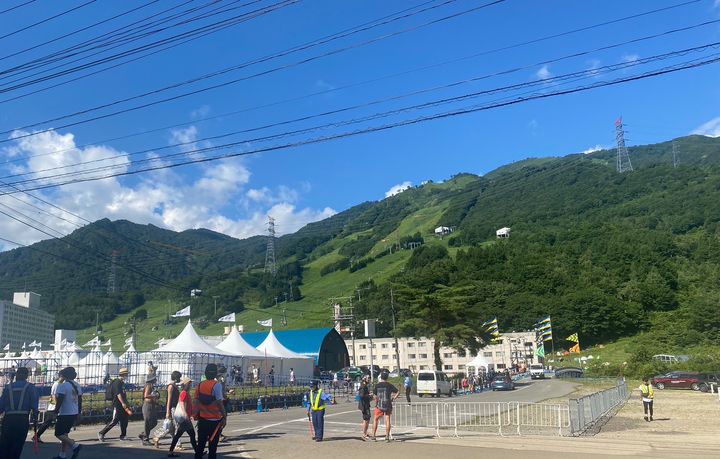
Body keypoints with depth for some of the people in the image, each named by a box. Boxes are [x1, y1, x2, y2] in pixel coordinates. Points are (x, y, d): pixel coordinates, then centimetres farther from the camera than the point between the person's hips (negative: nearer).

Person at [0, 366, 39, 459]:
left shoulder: (8, 387, 9)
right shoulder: (30, 387, 2)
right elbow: (34, 405, -4)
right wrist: (35, 419, 0)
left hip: (8, 419, 2)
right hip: (23, 419, -2)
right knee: (18, 444, 4)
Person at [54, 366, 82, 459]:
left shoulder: (63, 385, -14)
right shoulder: (77, 385, 10)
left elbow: (60, 400, -19)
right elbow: (80, 399, 14)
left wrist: (55, 412, -12)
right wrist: (79, 412, 20)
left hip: (64, 414, -8)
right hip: (74, 414, 8)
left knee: (58, 434, -1)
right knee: (64, 433, 17)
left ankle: (75, 445, -16)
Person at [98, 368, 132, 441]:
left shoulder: (122, 383, 13)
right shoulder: (116, 383, -15)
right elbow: (118, 394, -24)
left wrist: (127, 405, 19)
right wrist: (123, 404, -30)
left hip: (122, 405, 9)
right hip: (117, 405, -9)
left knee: (124, 420, 9)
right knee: (114, 421, -6)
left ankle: (123, 436, 17)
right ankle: (101, 433, 6)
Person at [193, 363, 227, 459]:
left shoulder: (200, 385, 4)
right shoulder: (217, 385, -13)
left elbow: (196, 402, 7)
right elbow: (219, 403, -18)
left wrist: (196, 417, 16)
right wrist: (224, 417, -12)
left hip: (202, 420, 5)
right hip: (215, 420, -5)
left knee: (200, 444, 14)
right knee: (212, 446, 3)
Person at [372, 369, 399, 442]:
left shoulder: (377, 385, -3)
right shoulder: (389, 385, -2)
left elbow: (375, 397, -3)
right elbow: (398, 392, -3)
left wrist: (375, 405, 9)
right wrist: (393, 399, 5)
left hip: (379, 406, 0)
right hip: (388, 405, 0)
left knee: (375, 419, 14)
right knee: (387, 420, 6)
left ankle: (373, 436, 13)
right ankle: (387, 436, 2)